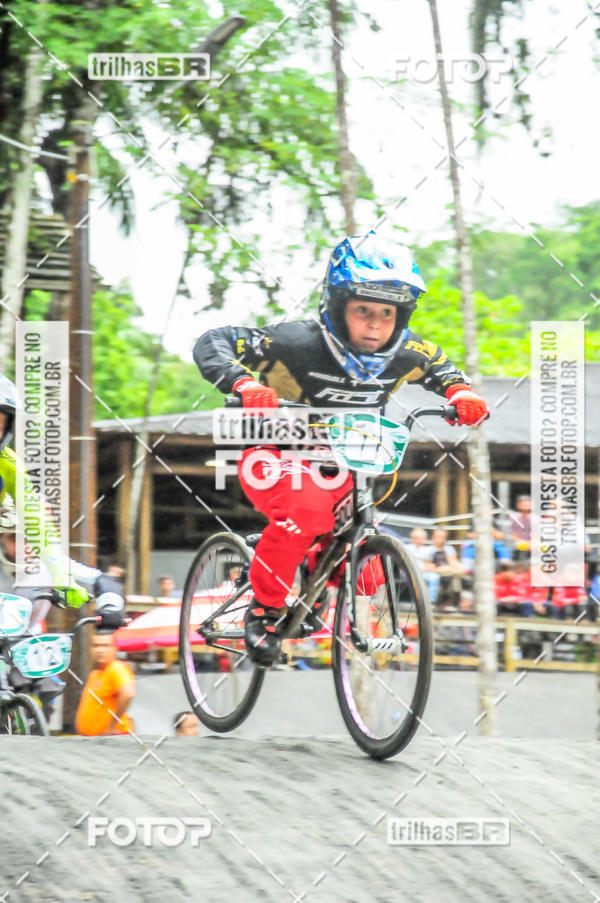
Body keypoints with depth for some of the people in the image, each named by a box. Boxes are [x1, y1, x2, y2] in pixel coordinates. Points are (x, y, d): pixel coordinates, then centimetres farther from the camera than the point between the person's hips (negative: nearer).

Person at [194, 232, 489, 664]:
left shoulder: (405, 354, -12)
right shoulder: (299, 343, -26)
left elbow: (441, 368, 11)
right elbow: (213, 343, -25)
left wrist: (461, 392, -13)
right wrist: (244, 383, -44)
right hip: (276, 457, -5)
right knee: (303, 507, -37)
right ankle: (264, 611, -18)